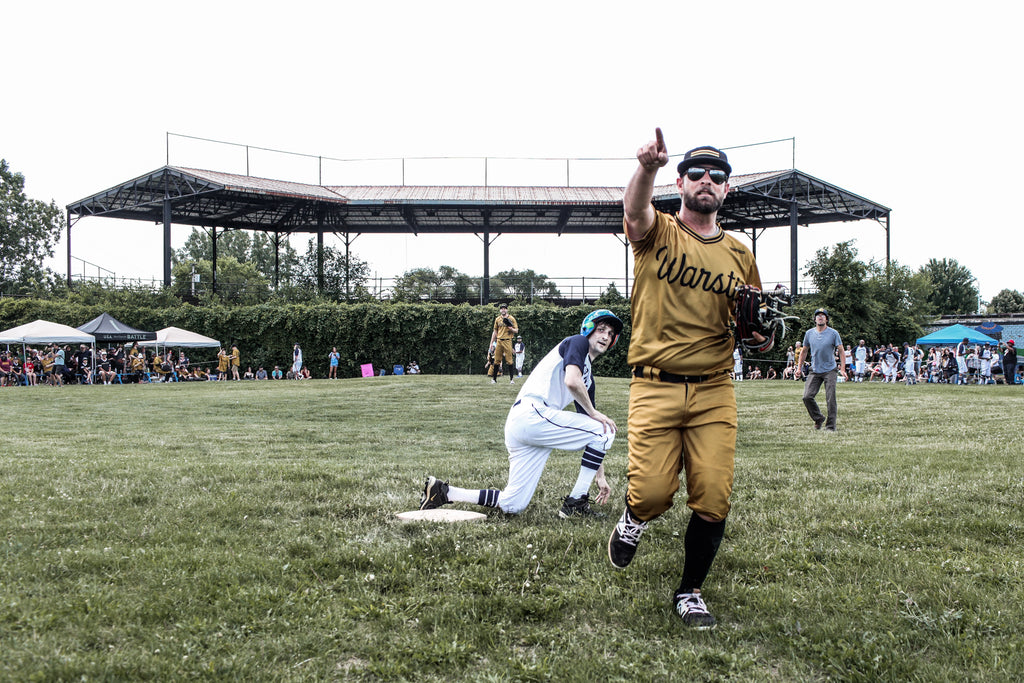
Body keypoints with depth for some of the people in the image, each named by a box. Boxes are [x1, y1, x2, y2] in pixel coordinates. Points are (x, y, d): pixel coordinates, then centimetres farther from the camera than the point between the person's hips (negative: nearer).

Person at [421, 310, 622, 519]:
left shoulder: (588, 378, 27)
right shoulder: (578, 342, 4)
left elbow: (591, 438, 26)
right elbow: (572, 382, -17)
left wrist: (600, 477, 23)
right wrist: (593, 413, -5)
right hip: (533, 413, -9)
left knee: (512, 506, 6)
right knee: (605, 429, -7)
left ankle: (444, 492, 12)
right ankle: (575, 503, -4)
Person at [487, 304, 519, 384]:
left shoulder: (511, 319, 3)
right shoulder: (497, 319, 14)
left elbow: (516, 331, 3)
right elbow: (495, 331, 19)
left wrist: (510, 328, -17)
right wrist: (491, 343, 15)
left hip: (507, 341, -3)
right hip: (498, 341, 3)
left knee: (509, 360, -7)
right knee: (497, 360, 2)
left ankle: (511, 378, -3)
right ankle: (494, 378, 7)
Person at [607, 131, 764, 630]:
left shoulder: (739, 256, 14)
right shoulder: (657, 233, 4)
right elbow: (635, 211, -22)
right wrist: (646, 168, -43)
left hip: (715, 390, 3)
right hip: (655, 387, -3)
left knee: (713, 502, -3)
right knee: (653, 493, -12)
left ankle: (689, 593, 20)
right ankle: (633, 519, 26)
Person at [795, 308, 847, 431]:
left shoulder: (833, 333, -3)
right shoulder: (809, 333, 6)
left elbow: (841, 351, -1)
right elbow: (804, 351, 18)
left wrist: (842, 369, -10)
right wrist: (799, 367, 13)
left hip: (830, 370, -3)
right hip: (815, 370, 3)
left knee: (830, 399, -7)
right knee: (807, 397, -7)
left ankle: (830, 425, 3)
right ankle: (819, 418, 15)